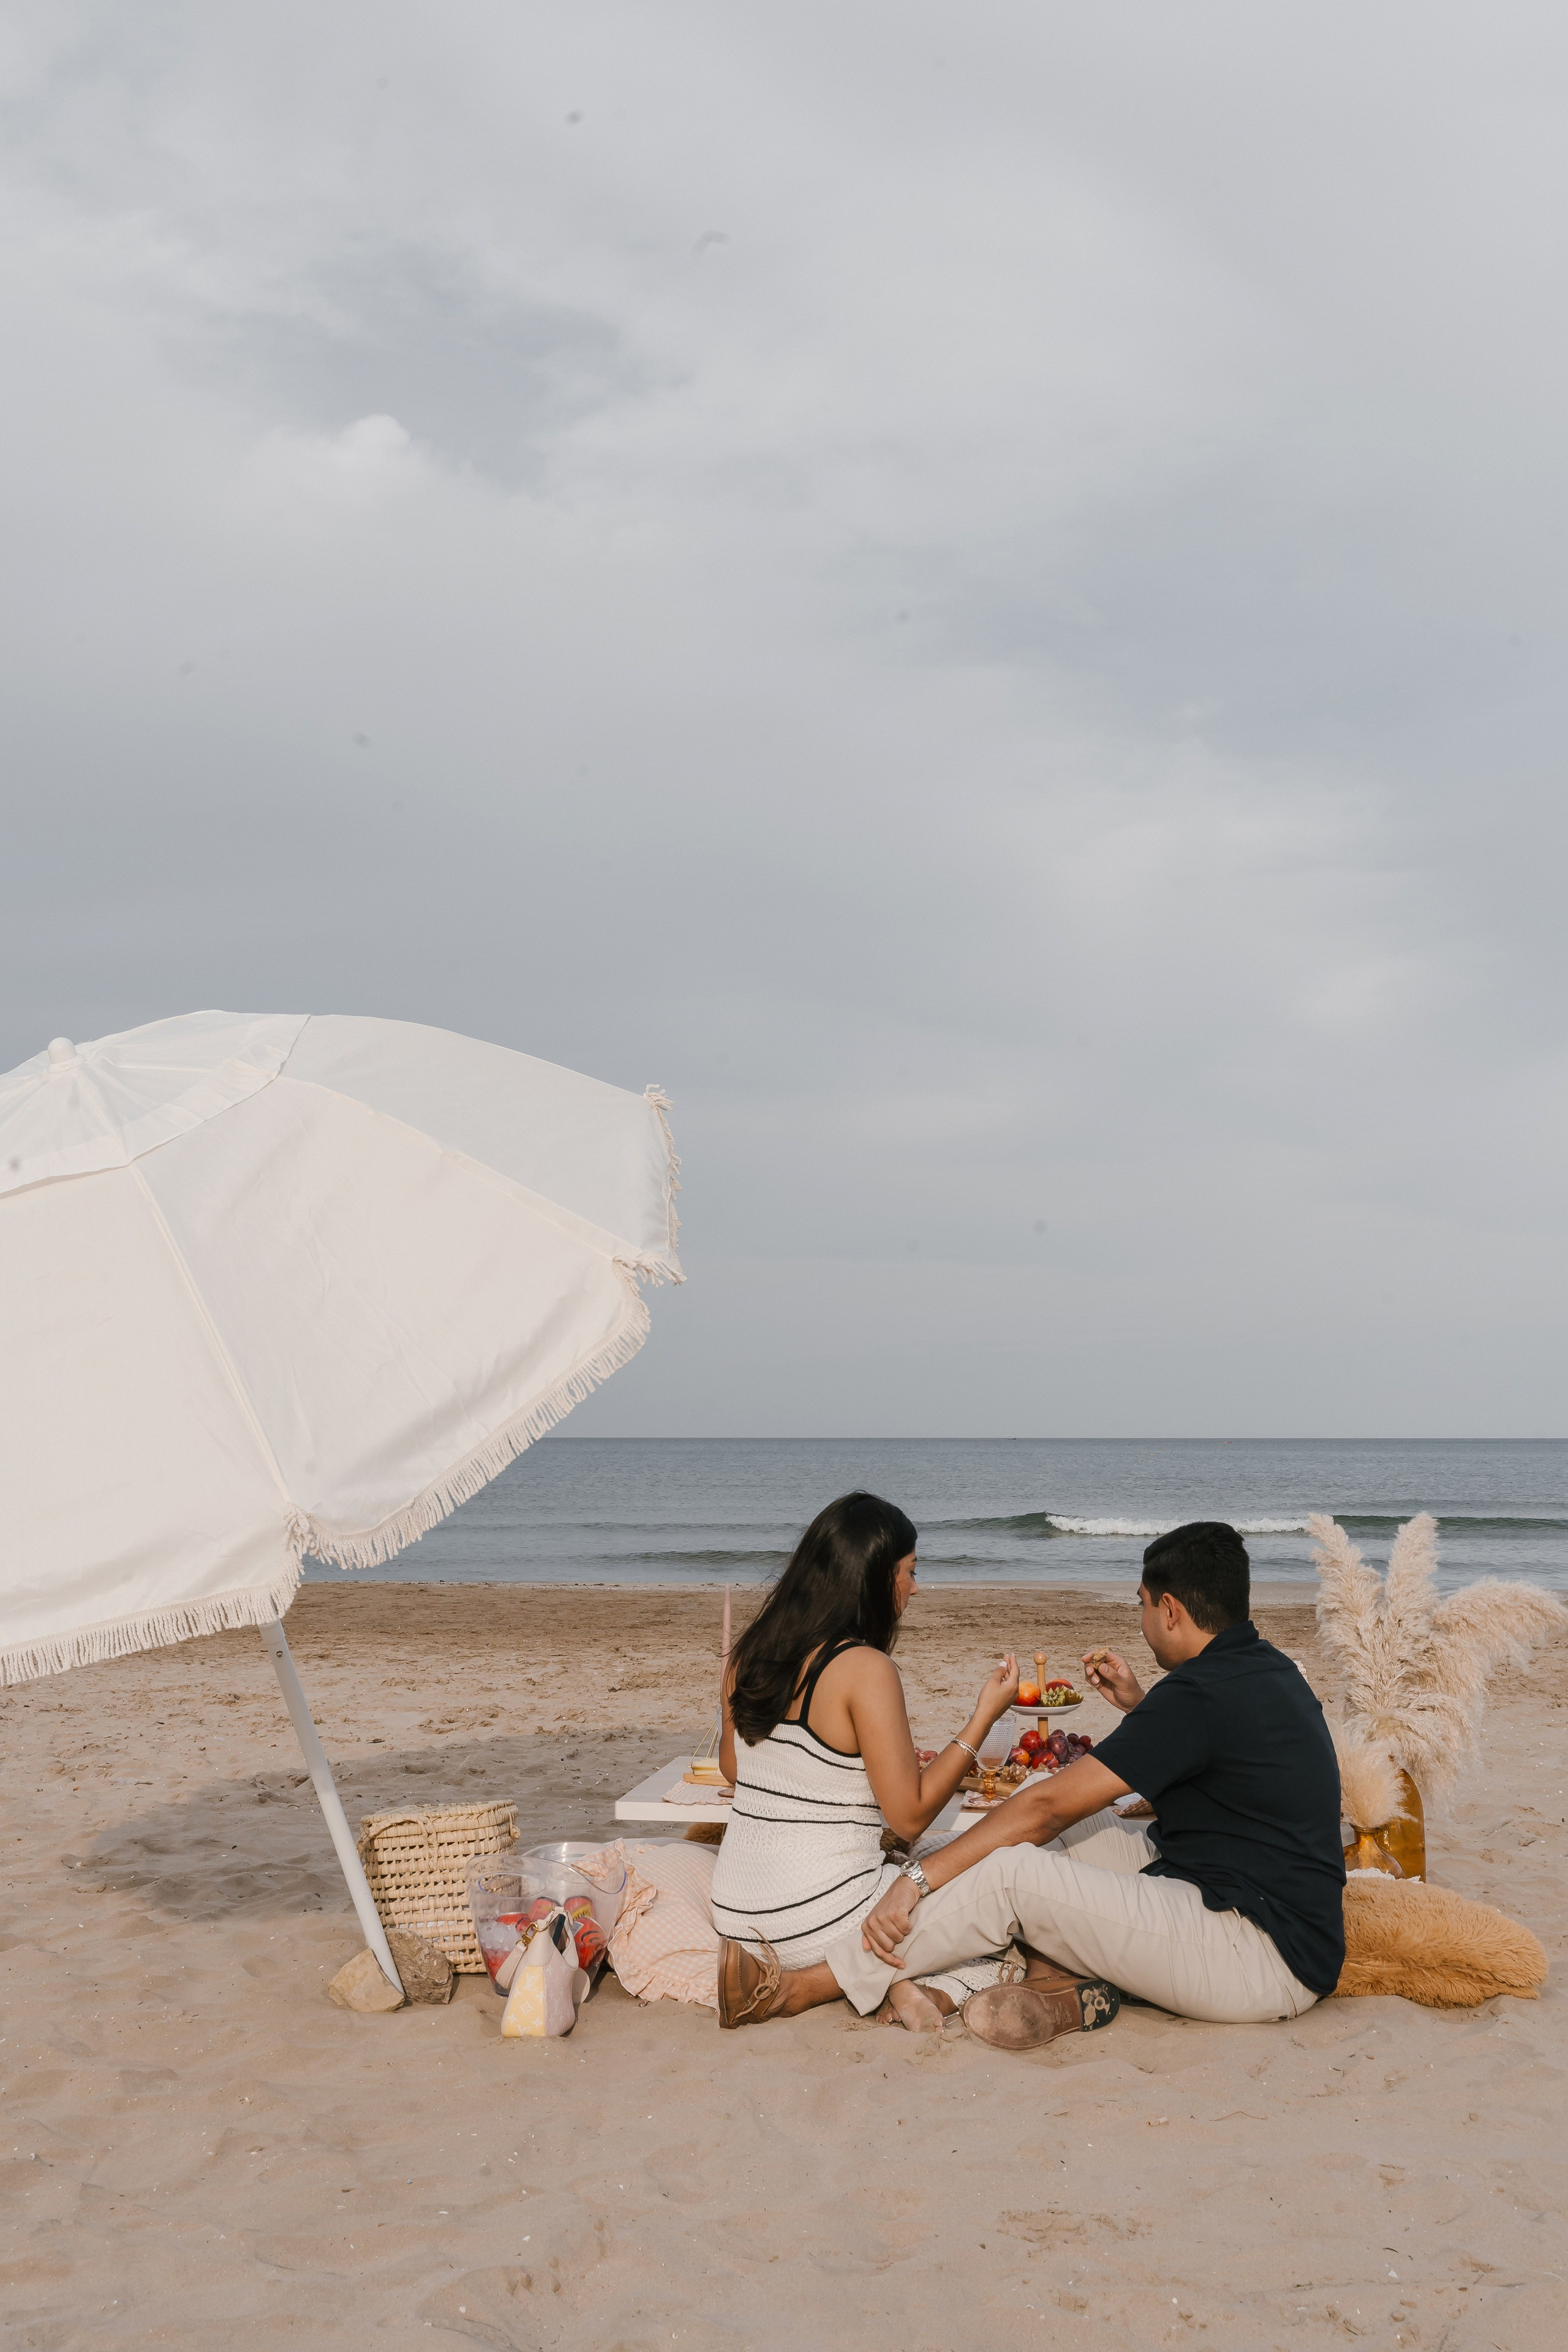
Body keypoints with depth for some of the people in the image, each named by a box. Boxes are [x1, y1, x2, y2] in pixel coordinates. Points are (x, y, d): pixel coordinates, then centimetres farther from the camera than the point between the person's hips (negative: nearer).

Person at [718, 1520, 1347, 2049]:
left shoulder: (1204, 1694, -18)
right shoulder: (1268, 1669, 10)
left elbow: (1048, 1805, -17)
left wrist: (918, 1878, -13)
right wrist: (1137, 1706, 19)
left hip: (1267, 1960, -10)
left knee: (1008, 1871, -16)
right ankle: (1079, 1988, -5)